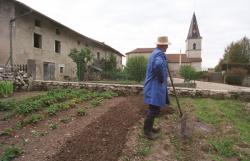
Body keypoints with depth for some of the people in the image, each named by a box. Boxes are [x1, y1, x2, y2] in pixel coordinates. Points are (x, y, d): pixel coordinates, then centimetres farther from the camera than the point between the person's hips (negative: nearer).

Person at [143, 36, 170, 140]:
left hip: (154, 87, 10)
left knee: (154, 109, 18)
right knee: (153, 110, -3)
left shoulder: (155, 53, 17)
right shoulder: (159, 54, -16)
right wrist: (162, 79, -24)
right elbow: (158, 65, -38)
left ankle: (149, 128, 30)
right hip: (155, 87, -10)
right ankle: (147, 131, 9)